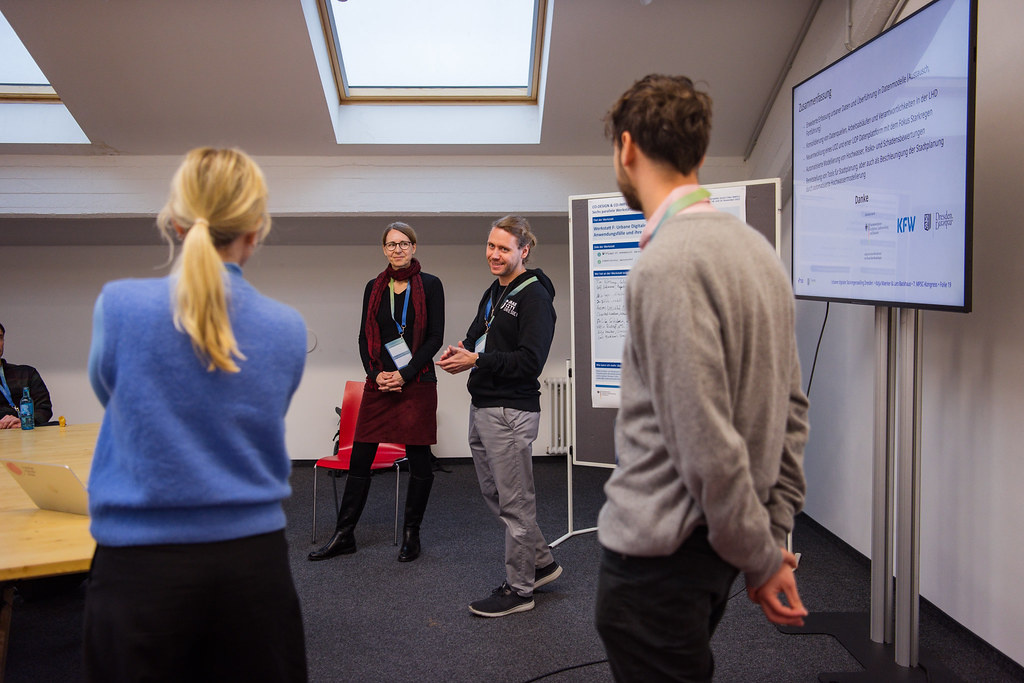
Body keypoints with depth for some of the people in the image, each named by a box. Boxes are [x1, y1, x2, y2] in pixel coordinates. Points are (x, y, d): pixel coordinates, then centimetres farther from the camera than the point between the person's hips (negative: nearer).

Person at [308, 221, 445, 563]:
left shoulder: (430, 285, 0)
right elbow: (364, 338, 11)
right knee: (359, 459, 4)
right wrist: (376, 374, -5)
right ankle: (344, 535, 15)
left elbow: (435, 338, -5)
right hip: (378, 383, 4)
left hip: (417, 383, -3)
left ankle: (411, 535, 18)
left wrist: (405, 374, -13)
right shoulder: (374, 287, 11)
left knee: (419, 460, 3)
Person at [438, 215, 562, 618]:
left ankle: (518, 589, 17)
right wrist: (461, 352, 1)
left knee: (515, 502, 3)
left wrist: (476, 360, -20)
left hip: (511, 412, -9)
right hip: (481, 407, 9)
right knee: (494, 494, 17)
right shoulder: (493, 293, 16)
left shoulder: (534, 296, -12)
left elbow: (530, 360, -20)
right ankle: (540, 562, 34)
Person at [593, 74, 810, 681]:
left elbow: (707, 443, -23)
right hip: (717, 544, 9)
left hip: (659, 551, -9)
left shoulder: (667, 264, -21)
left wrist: (760, 555, -10)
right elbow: (791, 404, 10)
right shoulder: (757, 245, 7)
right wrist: (775, 532, 13)